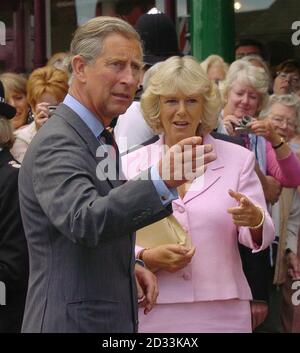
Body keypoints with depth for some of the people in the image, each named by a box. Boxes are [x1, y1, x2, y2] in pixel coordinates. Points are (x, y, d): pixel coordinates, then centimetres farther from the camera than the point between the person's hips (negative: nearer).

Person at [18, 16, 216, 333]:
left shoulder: (96, 140, 14)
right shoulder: (56, 143, -17)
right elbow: (83, 222, -34)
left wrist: (131, 266, 5)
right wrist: (161, 180, -44)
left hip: (112, 320, 9)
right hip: (73, 322, -9)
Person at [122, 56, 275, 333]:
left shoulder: (238, 159, 4)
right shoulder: (131, 164, 3)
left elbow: (258, 238, 1)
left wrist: (255, 220, -21)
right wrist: (148, 258, -16)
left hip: (223, 312, 0)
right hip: (155, 312, 0)